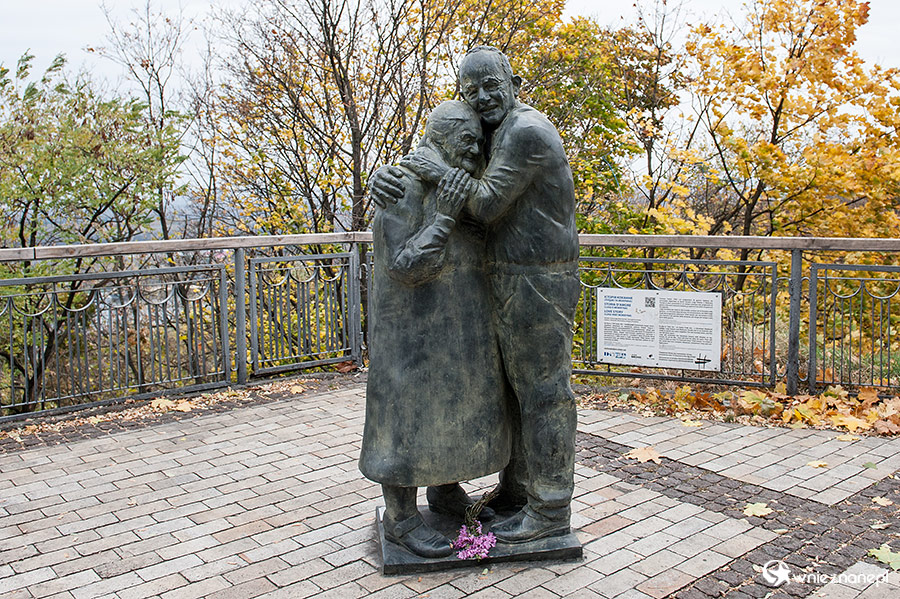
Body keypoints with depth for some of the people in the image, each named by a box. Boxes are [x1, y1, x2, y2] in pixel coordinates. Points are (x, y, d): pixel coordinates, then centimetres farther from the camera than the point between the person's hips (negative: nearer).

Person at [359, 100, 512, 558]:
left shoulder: (460, 191, 9)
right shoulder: (405, 190, -17)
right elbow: (405, 267, -23)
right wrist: (446, 217, -27)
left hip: (456, 328, 9)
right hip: (416, 329, -9)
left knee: (454, 406, 17)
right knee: (411, 414, 0)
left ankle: (446, 491, 35)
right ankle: (400, 517, 13)